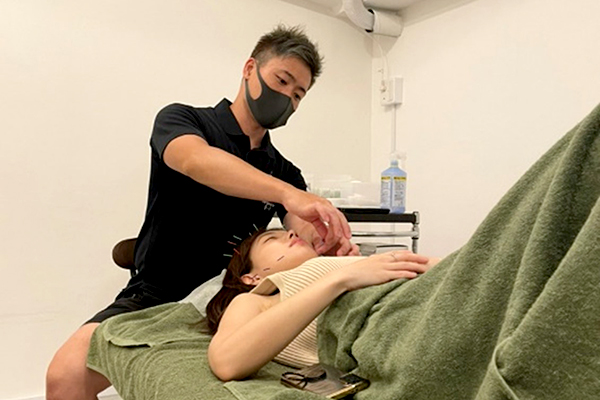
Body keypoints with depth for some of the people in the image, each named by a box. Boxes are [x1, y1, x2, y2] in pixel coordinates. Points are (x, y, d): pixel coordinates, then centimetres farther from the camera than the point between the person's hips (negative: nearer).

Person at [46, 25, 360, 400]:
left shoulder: (285, 173, 9)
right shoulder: (182, 120, -4)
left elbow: (307, 238, -7)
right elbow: (197, 161, -29)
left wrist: (333, 245, -31)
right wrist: (289, 195, -43)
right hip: (158, 297, -3)